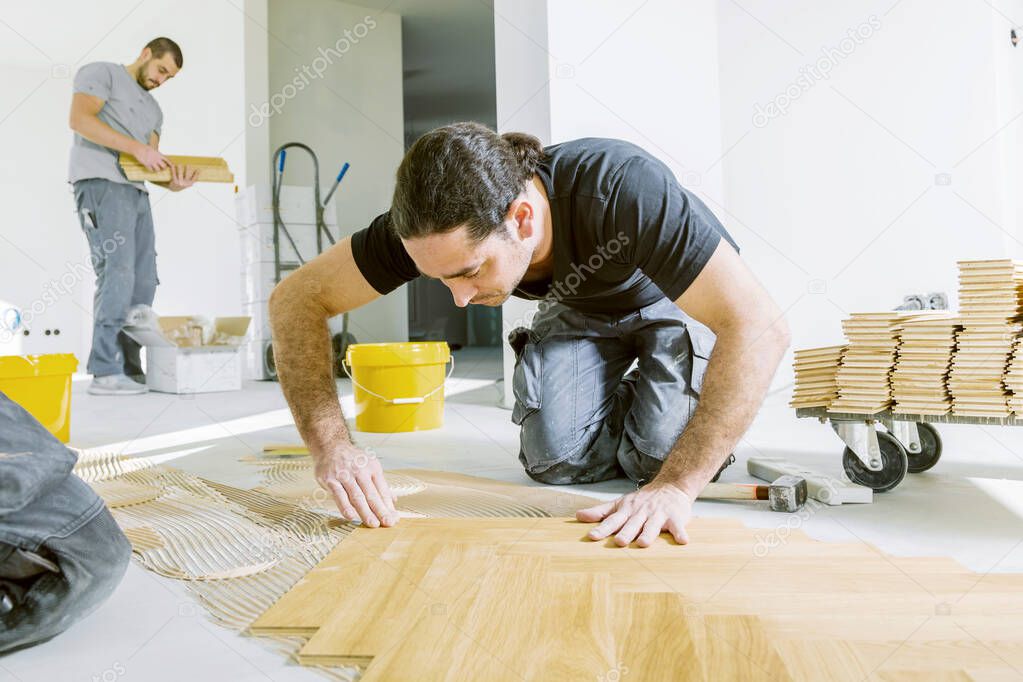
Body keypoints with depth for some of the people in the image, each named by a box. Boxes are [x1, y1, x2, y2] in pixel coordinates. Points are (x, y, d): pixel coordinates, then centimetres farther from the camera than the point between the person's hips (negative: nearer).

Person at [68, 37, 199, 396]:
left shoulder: (153, 110, 29)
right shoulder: (102, 73, 9)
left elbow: (151, 162, 17)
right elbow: (80, 119, -9)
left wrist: (172, 182, -4)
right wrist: (136, 147, -16)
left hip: (137, 191, 8)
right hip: (100, 182, -8)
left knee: (143, 282, 1)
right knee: (117, 275, -16)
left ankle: (128, 368, 4)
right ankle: (105, 372, -15)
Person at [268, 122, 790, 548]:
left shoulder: (621, 189, -43)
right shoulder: (438, 225, -31)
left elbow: (761, 327, -44)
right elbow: (297, 298, -24)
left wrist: (675, 487, -50)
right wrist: (332, 447, -38)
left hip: (679, 298, -2)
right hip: (580, 307, 3)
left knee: (664, 454, -22)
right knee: (557, 461, -16)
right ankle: (619, 409, 17)